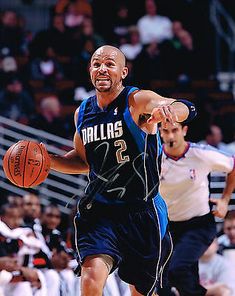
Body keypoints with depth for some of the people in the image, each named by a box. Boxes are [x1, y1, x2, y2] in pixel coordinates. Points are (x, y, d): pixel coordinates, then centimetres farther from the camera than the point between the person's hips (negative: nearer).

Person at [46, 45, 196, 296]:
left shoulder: (138, 101, -10)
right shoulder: (83, 113, 7)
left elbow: (186, 109, -28)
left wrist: (169, 109, -52)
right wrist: (48, 160, 5)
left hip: (141, 211, -3)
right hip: (99, 209, 3)